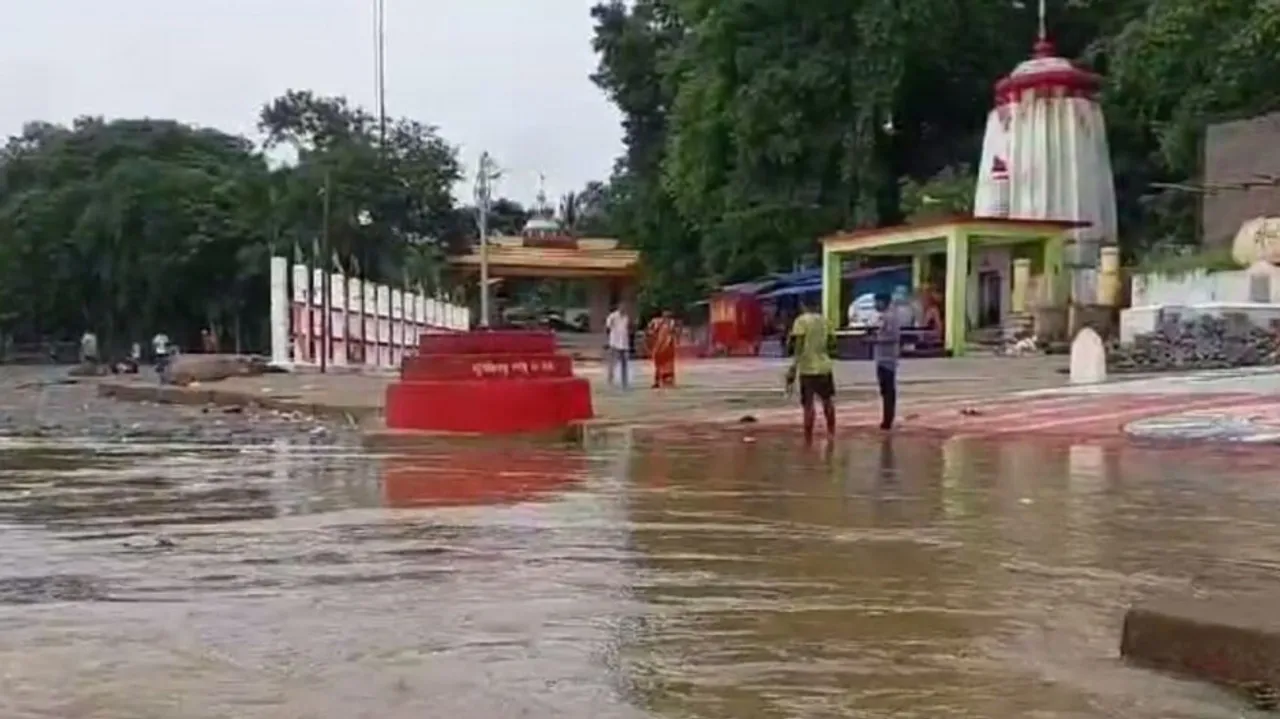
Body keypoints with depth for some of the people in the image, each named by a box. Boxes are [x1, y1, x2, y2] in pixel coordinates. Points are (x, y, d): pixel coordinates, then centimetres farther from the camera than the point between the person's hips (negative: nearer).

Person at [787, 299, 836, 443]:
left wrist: (794, 367, -15)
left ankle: (808, 438, -1)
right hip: (824, 366, 4)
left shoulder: (801, 321, -7)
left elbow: (799, 346, -14)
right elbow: (832, 341, 9)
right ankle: (831, 432, 26)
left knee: (808, 404, -1)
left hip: (807, 368, -4)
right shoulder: (824, 320, 8)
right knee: (828, 401, 21)